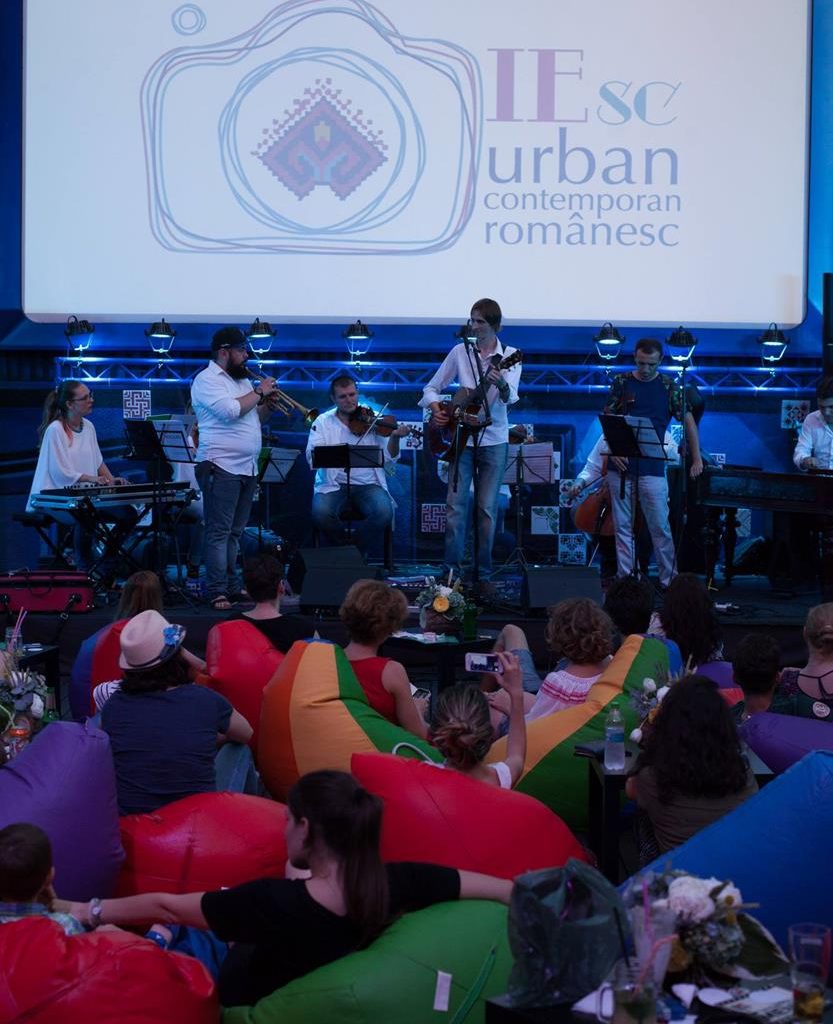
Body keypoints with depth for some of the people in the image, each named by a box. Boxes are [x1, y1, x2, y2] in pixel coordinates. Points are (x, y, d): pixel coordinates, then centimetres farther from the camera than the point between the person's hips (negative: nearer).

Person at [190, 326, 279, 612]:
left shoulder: (242, 380, 20)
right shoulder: (207, 379, -7)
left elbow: (256, 419, 24)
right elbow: (230, 410, -22)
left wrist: (267, 403, 4)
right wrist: (259, 392, -10)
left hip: (247, 468, 8)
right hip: (221, 467, -8)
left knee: (235, 532, 11)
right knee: (219, 532, -9)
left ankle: (232, 587, 16)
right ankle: (217, 592, -10)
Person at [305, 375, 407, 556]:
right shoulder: (323, 422, 7)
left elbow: (388, 458, 1)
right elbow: (312, 457, -6)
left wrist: (395, 438, -18)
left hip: (368, 484, 0)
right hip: (333, 484, 0)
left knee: (384, 513, -29)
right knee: (321, 513, -31)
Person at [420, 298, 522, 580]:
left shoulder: (509, 356, -3)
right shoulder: (460, 352, 2)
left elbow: (511, 397, -20)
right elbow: (431, 388, 8)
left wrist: (502, 385, -42)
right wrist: (435, 407, -12)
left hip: (494, 441, -1)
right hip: (462, 438, 1)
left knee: (487, 508, 2)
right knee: (455, 504, -3)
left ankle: (483, 570, 11)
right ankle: (452, 568, 4)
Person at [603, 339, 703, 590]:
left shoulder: (669, 387, 2)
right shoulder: (621, 382, 6)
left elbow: (688, 421, 5)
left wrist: (696, 458, 1)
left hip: (651, 468, -2)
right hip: (620, 466, 2)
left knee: (660, 528, -3)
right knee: (622, 527, 6)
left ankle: (668, 579, 7)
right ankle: (624, 578, 14)